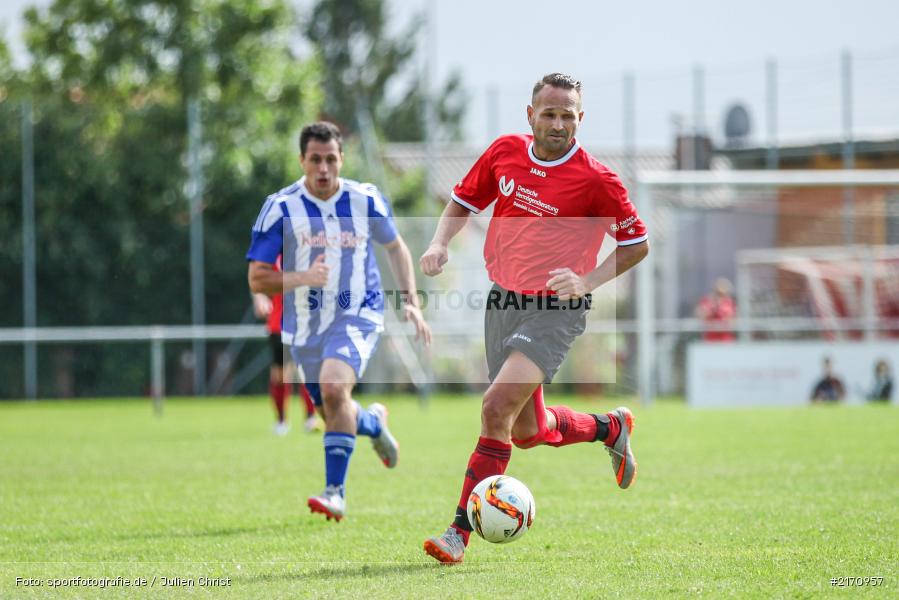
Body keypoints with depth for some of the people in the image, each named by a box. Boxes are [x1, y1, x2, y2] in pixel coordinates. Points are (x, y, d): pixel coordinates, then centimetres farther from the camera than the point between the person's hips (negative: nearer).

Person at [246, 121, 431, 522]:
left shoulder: (366, 200, -5)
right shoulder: (280, 208, -9)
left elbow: (396, 248, 14)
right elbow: (257, 279, -10)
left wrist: (410, 302, 4)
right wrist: (303, 278, -27)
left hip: (357, 316, -2)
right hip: (305, 325, 2)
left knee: (334, 388, -29)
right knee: (333, 414, 14)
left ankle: (336, 493, -25)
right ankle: (374, 423, 52)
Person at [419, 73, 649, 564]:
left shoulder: (595, 180, -13)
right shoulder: (504, 152, 1)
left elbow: (637, 245, -3)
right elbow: (463, 203, 15)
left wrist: (587, 281, -16)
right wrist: (440, 243, -4)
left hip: (555, 311, -6)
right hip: (503, 302, 6)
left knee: (497, 408, -22)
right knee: (527, 430, 13)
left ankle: (460, 532, -17)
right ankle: (610, 427, 43)